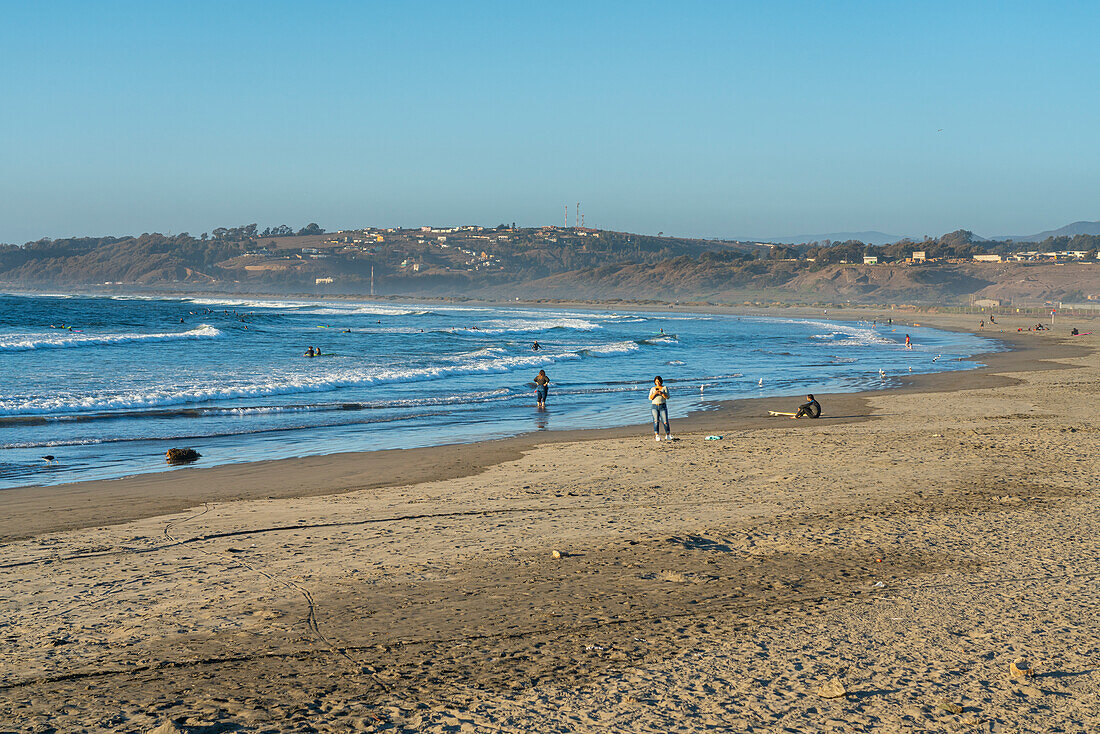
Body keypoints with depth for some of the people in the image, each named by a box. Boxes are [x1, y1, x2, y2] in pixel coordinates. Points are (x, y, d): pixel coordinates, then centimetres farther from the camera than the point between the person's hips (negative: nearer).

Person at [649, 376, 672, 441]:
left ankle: (668, 435, 9)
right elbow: (650, 398, 1)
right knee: (656, 421, -13)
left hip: (663, 406, -1)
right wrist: (655, 393, -16)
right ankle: (657, 436, -18)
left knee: (665, 422, -7)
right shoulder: (652, 389, 11)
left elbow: (667, 397, -6)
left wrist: (661, 393, -21)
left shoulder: (664, 388, 5)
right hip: (654, 406, 1)